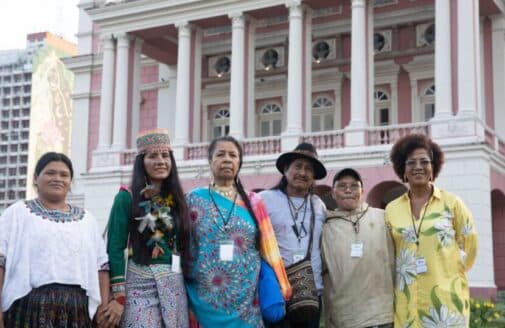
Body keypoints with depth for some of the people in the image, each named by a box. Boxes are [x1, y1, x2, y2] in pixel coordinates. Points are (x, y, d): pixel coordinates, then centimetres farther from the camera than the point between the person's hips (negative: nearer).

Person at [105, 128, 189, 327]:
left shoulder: (177, 199, 10)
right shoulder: (127, 197, -3)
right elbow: (115, 248, -7)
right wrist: (118, 296, -12)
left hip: (175, 285, 4)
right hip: (140, 284, -4)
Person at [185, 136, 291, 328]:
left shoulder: (252, 202, 8)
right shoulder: (194, 200, 4)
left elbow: (268, 249, 6)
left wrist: (279, 290, -2)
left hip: (246, 302, 2)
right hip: (205, 301, -1)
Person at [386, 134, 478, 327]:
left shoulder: (452, 203, -2)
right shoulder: (391, 209, 5)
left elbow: (469, 246, 6)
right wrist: (407, 276, 12)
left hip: (447, 297, -2)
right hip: (408, 300, 2)